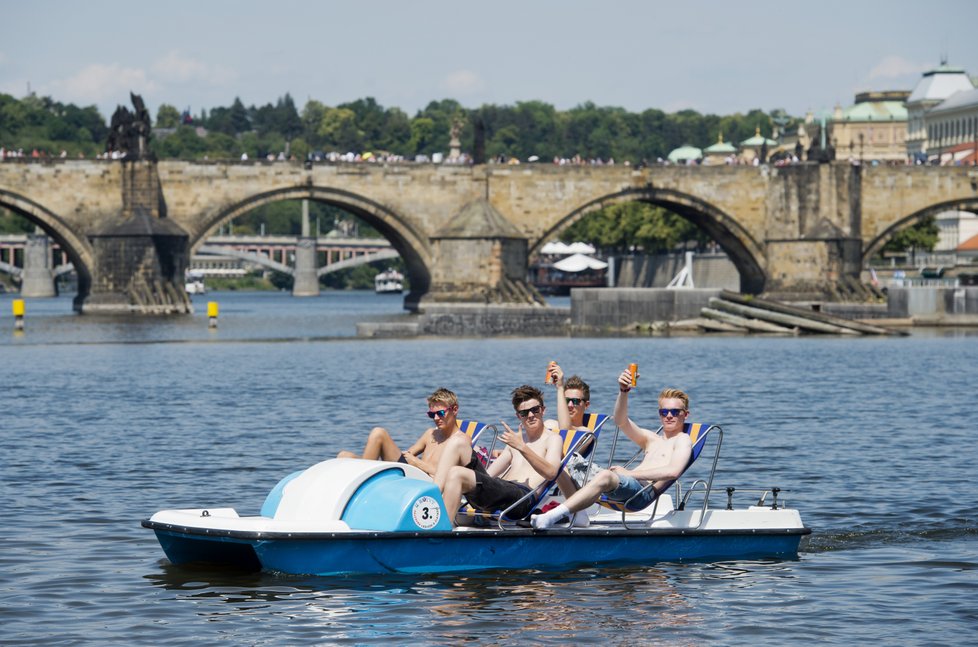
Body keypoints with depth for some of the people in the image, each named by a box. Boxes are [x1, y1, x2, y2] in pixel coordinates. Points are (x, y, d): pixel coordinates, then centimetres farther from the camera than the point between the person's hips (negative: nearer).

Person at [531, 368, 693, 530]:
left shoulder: (683, 440, 11)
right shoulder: (650, 438, 29)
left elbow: (673, 471, -10)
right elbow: (621, 422, 11)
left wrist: (630, 473, -11)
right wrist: (623, 391, -7)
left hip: (645, 490, -8)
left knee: (605, 476, -37)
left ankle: (550, 517, -49)